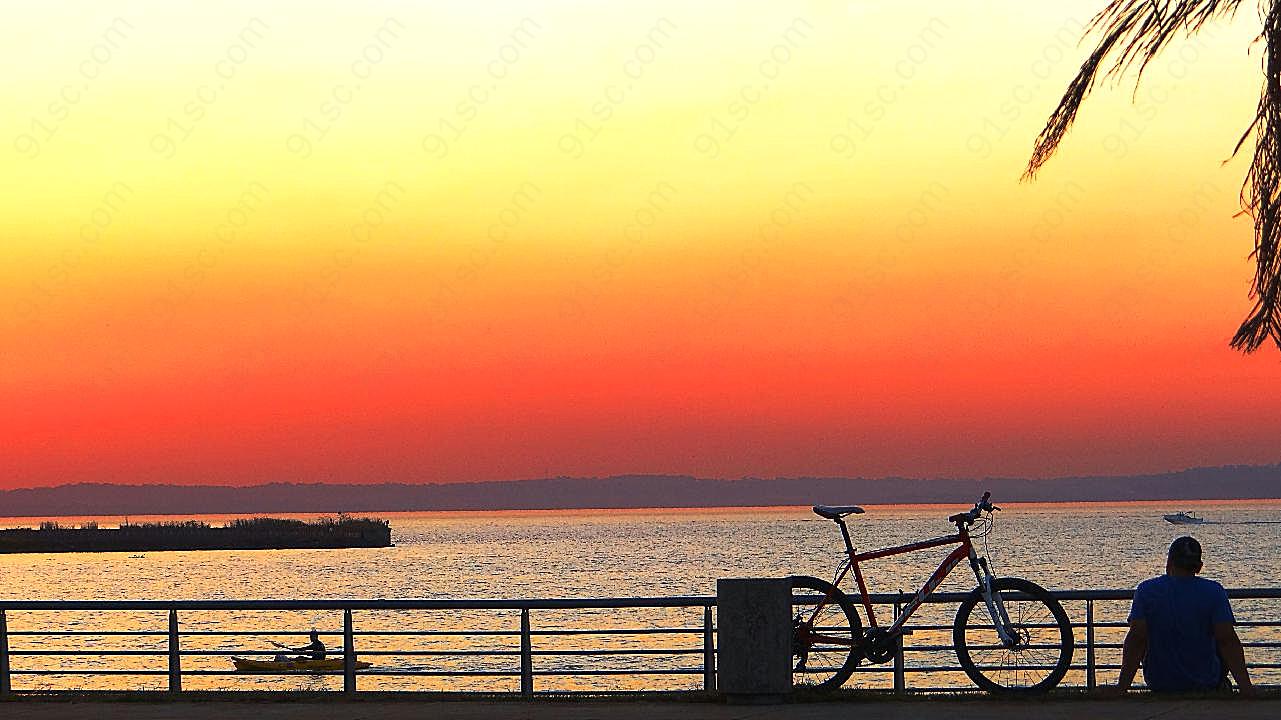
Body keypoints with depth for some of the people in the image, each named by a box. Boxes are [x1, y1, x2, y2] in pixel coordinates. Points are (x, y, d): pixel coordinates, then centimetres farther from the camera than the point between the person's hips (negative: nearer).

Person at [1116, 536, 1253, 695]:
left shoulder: (1146, 590, -10)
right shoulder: (1214, 592, -11)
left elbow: (1136, 639, -16)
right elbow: (1227, 640, -19)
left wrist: (1122, 687, -17)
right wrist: (1245, 687, -19)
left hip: (1159, 684, 1)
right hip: (1207, 684, -1)